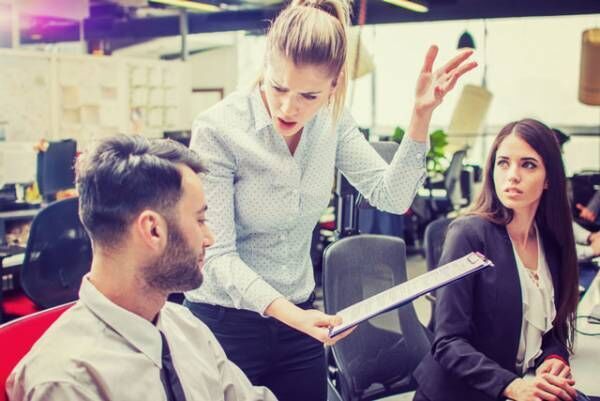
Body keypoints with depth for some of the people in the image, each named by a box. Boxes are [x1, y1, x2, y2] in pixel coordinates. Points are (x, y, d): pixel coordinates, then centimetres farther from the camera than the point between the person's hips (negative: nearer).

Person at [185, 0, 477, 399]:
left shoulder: (333, 121, -5)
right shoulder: (218, 129, -20)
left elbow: (392, 197, -7)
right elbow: (217, 255, -23)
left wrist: (421, 114, -17)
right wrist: (287, 313, -36)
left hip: (299, 315, 5)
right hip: (225, 320, -4)